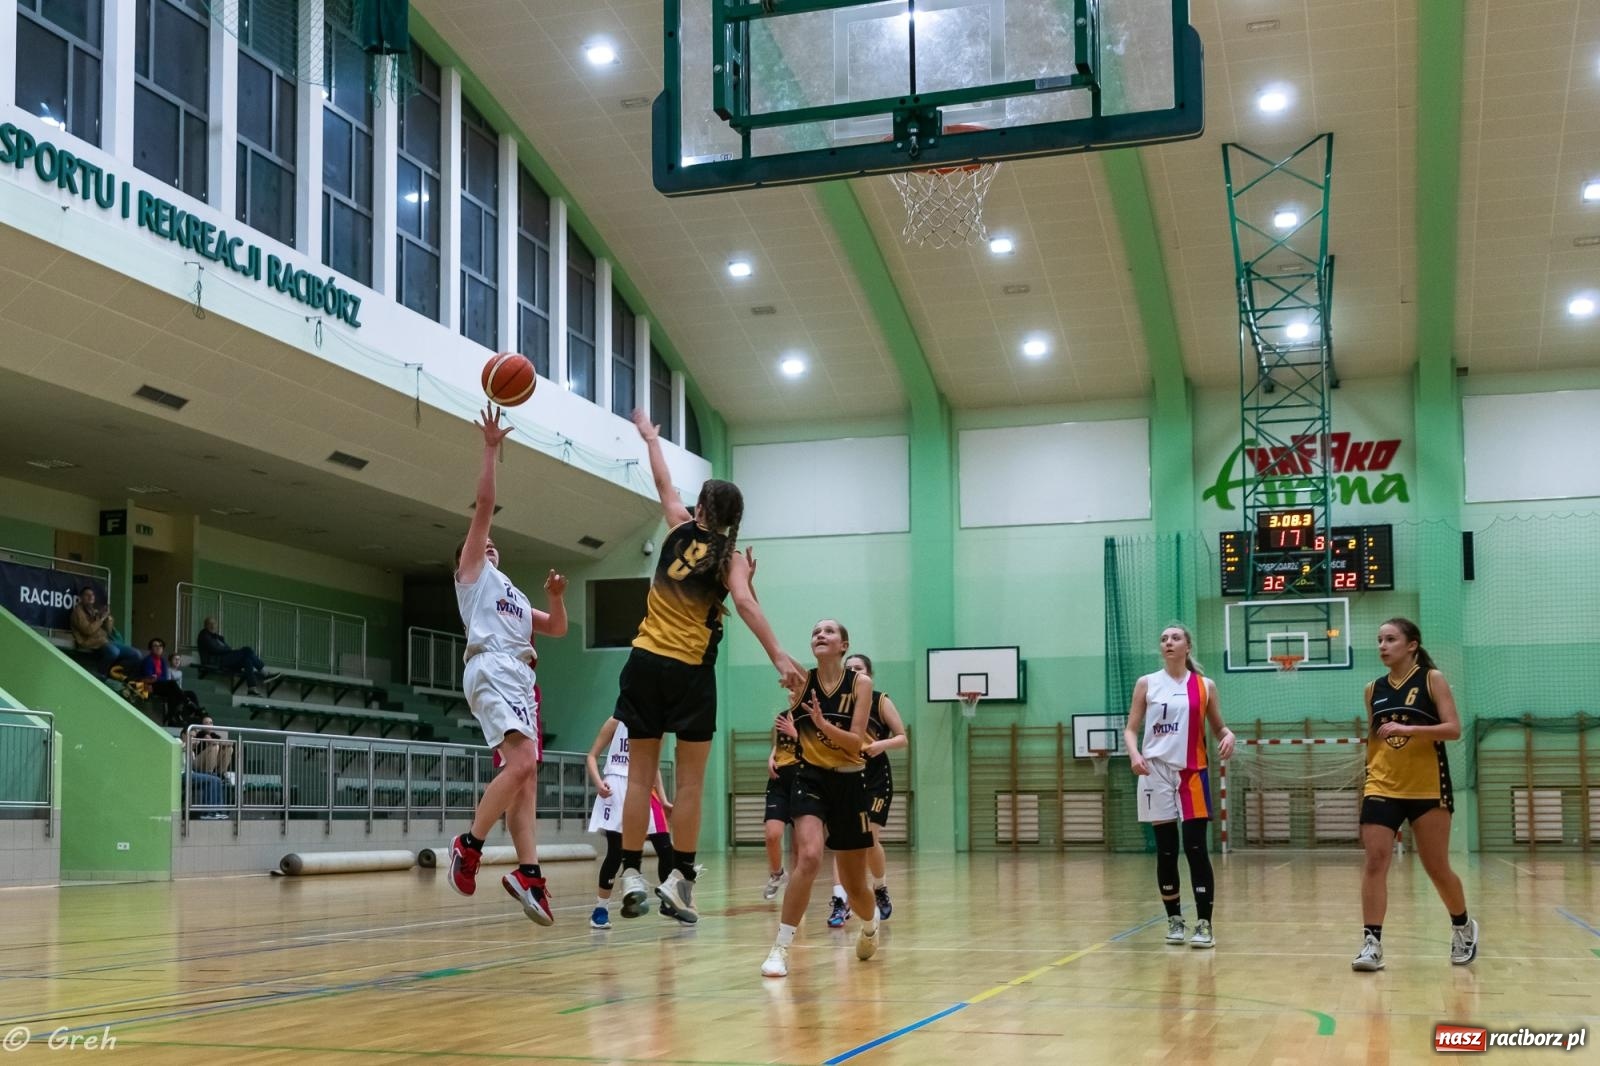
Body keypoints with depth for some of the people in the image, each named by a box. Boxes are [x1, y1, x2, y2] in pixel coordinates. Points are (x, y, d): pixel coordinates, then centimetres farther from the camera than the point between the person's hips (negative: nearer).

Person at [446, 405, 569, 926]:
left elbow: (558, 629, 32)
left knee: (525, 775, -2)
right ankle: (469, 845, -15)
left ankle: (527, 873, -7)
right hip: (492, 670, -8)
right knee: (522, 762, -23)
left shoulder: (515, 597, 34)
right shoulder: (472, 572, 16)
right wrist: (491, 449, 2)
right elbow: (484, 506, 6)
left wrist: (556, 595, 13)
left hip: (522, 678, 8)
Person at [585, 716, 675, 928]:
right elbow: (592, 755, -2)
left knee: (665, 848, 2)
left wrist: (663, 801, 15)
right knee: (616, 853, -9)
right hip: (617, 790, -5)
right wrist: (598, 782, -20)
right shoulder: (616, 722, -2)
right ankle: (600, 909, 3)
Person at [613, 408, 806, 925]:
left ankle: (632, 874, 1)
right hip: (690, 670, -3)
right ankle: (680, 878, -2)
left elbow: (664, 484, 24)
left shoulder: (680, 531, 8)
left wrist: (650, 437, 40)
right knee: (690, 781, 3)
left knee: (640, 774, 5)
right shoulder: (730, 559, 0)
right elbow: (745, 604, -18)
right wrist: (779, 657, -25)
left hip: (645, 662, 3)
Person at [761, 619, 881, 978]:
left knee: (854, 885, 11)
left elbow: (856, 742, -14)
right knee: (808, 857, -28)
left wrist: (823, 723, -29)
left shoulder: (860, 683, -6)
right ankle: (781, 948, -21)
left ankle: (870, 924, 47)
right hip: (811, 778, 0)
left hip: (850, 783, 0)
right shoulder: (803, 681, -1)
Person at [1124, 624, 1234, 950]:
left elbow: (1218, 727, 12)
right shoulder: (1146, 684, 5)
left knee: (1196, 849, -8)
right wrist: (1134, 753, -16)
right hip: (1156, 772, 1)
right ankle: (1174, 920, 15)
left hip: (1192, 773, 0)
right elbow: (1131, 729, 4)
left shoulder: (1205, 686, 6)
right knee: (1166, 851, 3)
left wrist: (1228, 736, -12)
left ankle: (1204, 924, -4)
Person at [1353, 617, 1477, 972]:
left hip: (1427, 789, -3)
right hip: (1381, 788, 3)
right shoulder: (1374, 689, 8)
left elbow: (1454, 729, -12)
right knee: (1374, 862, -12)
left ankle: (1463, 927, 31)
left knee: (1437, 868, 6)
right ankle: (1372, 943, -12)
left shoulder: (1432, 680, -4)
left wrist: (1406, 729, -23)